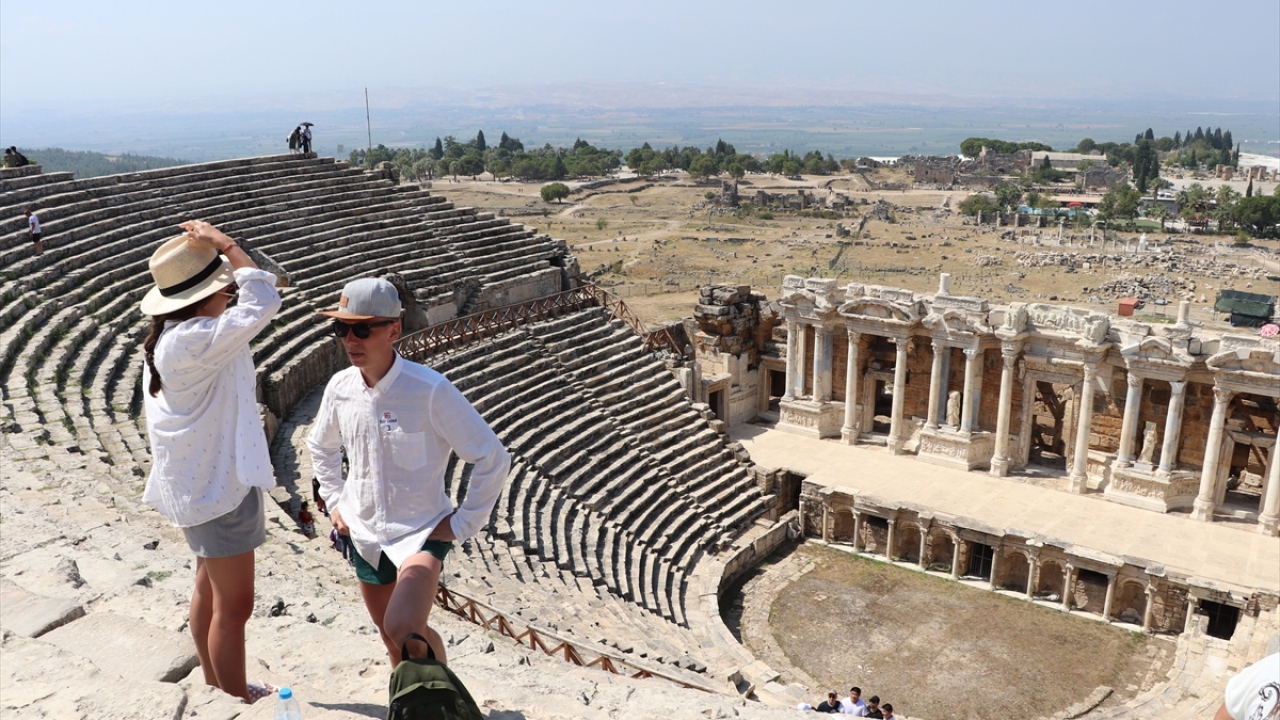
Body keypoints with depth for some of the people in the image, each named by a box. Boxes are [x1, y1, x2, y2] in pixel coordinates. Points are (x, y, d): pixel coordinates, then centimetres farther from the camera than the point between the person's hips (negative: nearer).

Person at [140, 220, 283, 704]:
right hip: (219, 486, -11)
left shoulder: (168, 337, 6)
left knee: (210, 591, 23)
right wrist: (226, 244, -21)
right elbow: (264, 302, -32)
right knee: (233, 607, 2)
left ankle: (217, 688, 40)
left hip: (201, 480, 11)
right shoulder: (194, 341, -27)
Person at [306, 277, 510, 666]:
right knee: (391, 636, 19)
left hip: (421, 532, -6)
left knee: (404, 629, -24)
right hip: (364, 536, 6)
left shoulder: (430, 390, -21)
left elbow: (492, 458, -16)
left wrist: (464, 523, -13)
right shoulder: (340, 387, -4)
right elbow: (320, 446, 19)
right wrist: (334, 501, 10)